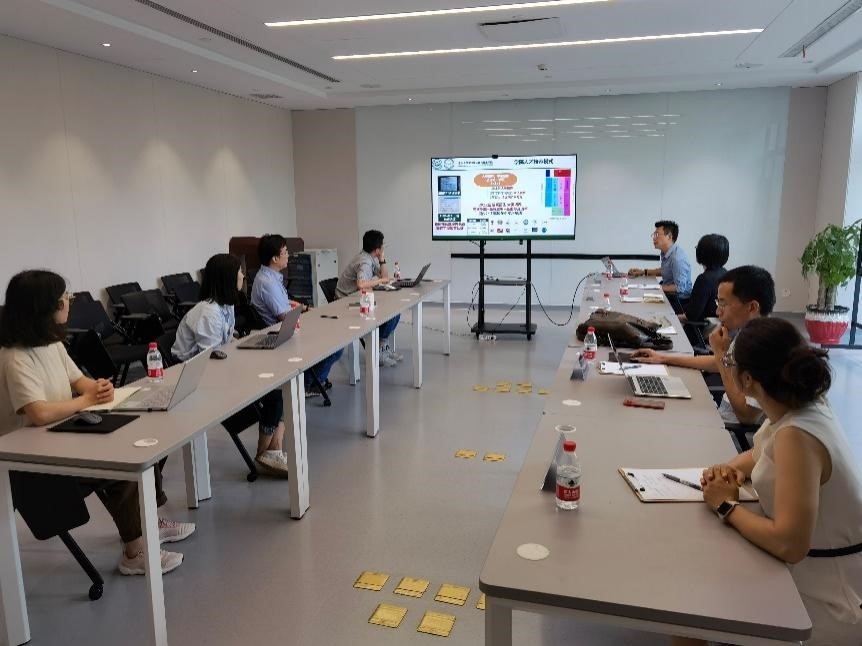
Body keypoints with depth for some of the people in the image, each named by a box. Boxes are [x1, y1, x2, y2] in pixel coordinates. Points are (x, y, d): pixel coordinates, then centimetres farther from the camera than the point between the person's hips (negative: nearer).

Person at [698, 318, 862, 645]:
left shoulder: (797, 435, -30)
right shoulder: (803, 406, -3)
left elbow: (789, 544, -34)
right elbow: (763, 454, 18)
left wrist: (727, 506, -19)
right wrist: (732, 469, -3)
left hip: (830, 601, -8)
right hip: (814, 572, 8)